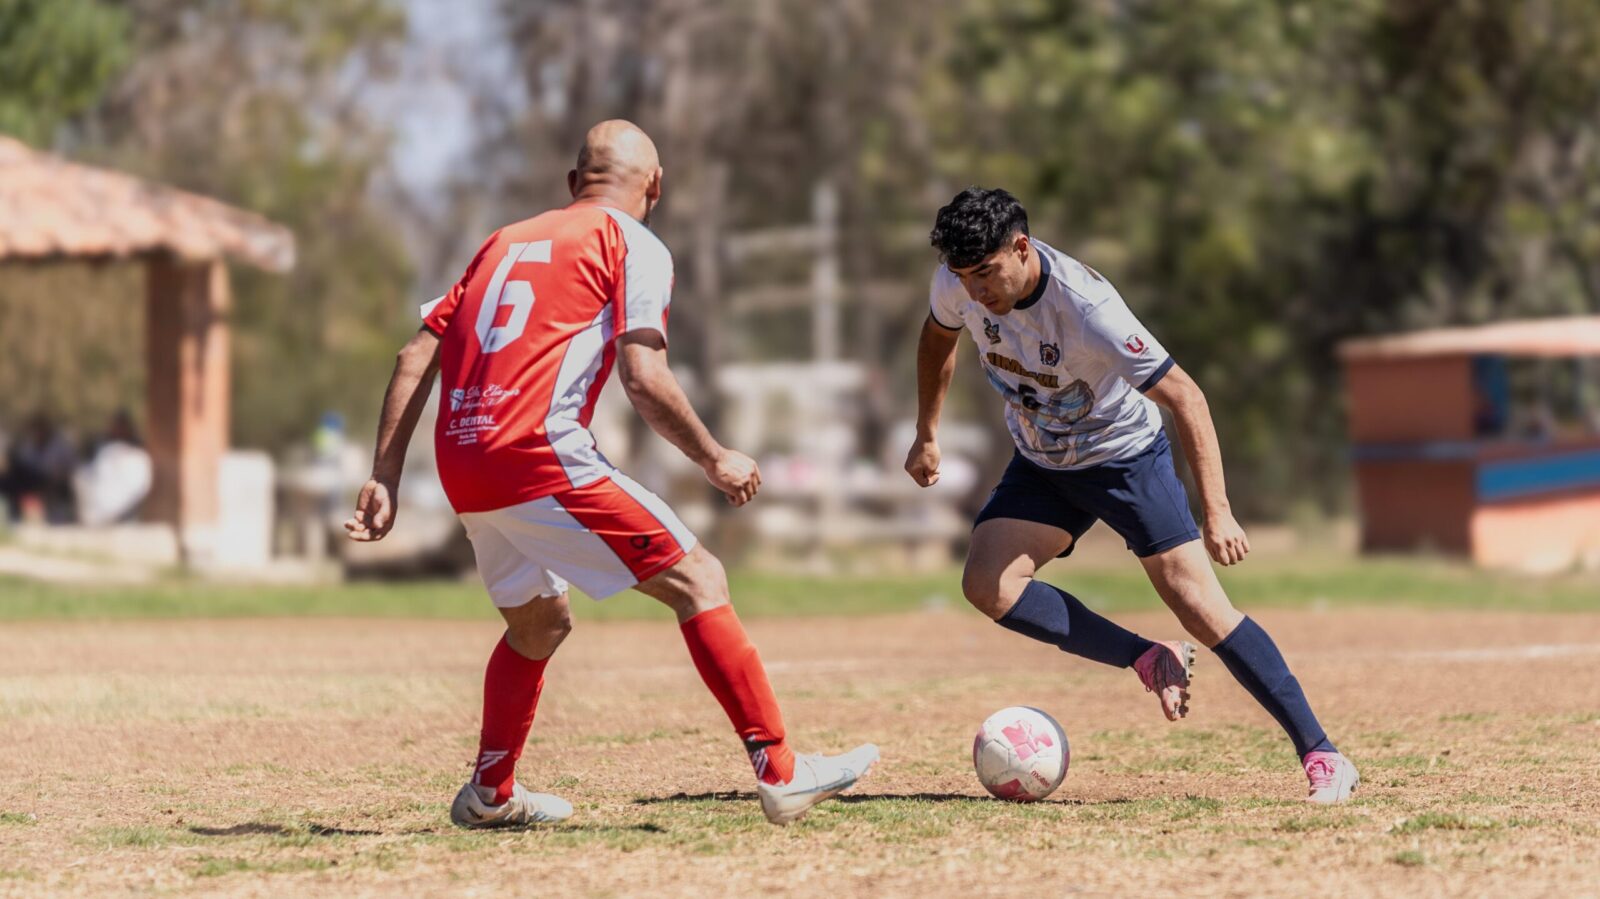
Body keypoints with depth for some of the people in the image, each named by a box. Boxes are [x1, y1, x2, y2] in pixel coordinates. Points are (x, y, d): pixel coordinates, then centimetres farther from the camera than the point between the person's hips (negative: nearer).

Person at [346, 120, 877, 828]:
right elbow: (643, 379, -8)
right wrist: (714, 460, 4)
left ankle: (490, 795, 34)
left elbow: (416, 356, 18)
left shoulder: (504, 241, 25)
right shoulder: (635, 246, 5)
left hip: (461, 464, 7)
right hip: (541, 455, -7)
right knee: (698, 581, -3)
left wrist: (385, 476, 17)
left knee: (538, 624, 28)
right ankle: (780, 774, -11)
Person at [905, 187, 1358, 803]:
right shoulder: (959, 283, -17)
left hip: (1124, 457, -6)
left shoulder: (1085, 308, -34)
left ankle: (1322, 758, -9)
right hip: (1041, 465, 6)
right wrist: (927, 436, 16)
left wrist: (1217, 513, -37)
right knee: (986, 585, -17)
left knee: (1199, 605, -16)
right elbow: (938, 338, 9)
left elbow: (1185, 397, -32)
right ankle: (1150, 661, -4)